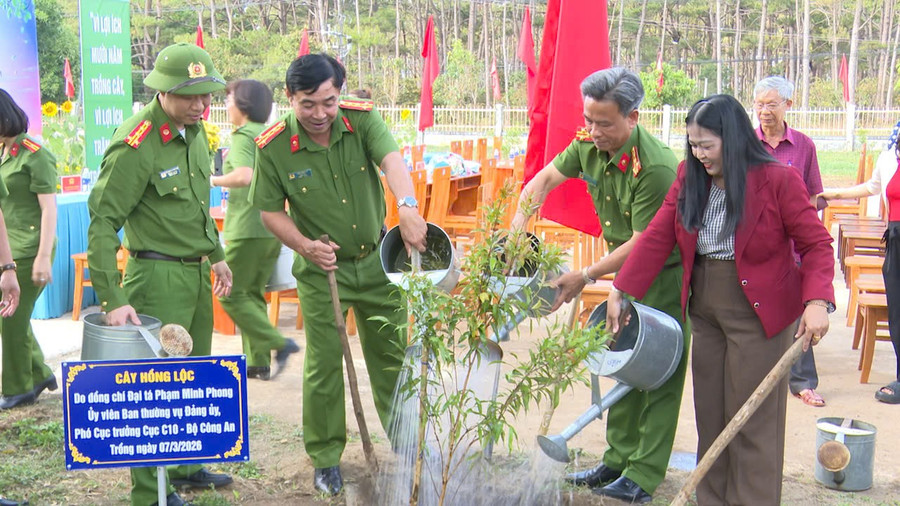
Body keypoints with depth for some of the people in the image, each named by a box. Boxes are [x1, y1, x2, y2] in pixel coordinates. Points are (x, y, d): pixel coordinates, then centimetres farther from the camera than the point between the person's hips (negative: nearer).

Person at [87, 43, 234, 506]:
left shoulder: (194, 129, 7)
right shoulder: (135, 146, -20)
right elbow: (102, 222, -20)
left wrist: (216, 254, 23)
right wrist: (112, 299, -24)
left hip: (195, 272, 9)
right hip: (158, 275, -9)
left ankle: (184, 467, 34)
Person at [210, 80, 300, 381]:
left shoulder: (243, 136, -11)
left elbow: (245, 176, -28)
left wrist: (215, 180, -12)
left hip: (248, 228, -8)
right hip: (273, 227, 9)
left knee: (232, 294, 0)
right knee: (254, 293, 15)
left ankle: (278, 344, -9)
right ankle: (258, 362, 16)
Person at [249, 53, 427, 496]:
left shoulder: (362, 119, -14)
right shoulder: (273, 148, -16)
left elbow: (390, 158, -32)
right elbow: (270, 210, -7)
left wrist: (407, 207, -51)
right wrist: (305, 246, -24)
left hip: (376, 260, 2)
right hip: (322, 269, -2)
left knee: (391, 354, 14)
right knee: (324, 364, 2)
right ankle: (325, 458, 19)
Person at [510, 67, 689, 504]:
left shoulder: (655, 167, -31)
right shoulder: (589, 144, -7)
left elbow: (643, 242, -27)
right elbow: (545, 179, 5)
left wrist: (585, 277, -25)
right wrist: (517, 226, -9)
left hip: (666, 271, -8)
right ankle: (618, 460, 23)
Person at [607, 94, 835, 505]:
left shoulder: (778, 181, -12)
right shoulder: (689, 178, 2)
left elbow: (816, 244, -10)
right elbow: (656, 238, 2)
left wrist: (817, 302, -24)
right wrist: (620, 292, -2)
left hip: (758, 315, -5)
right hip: (705, 311, 5)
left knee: (753, 421, 0)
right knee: (710, 416, 12)